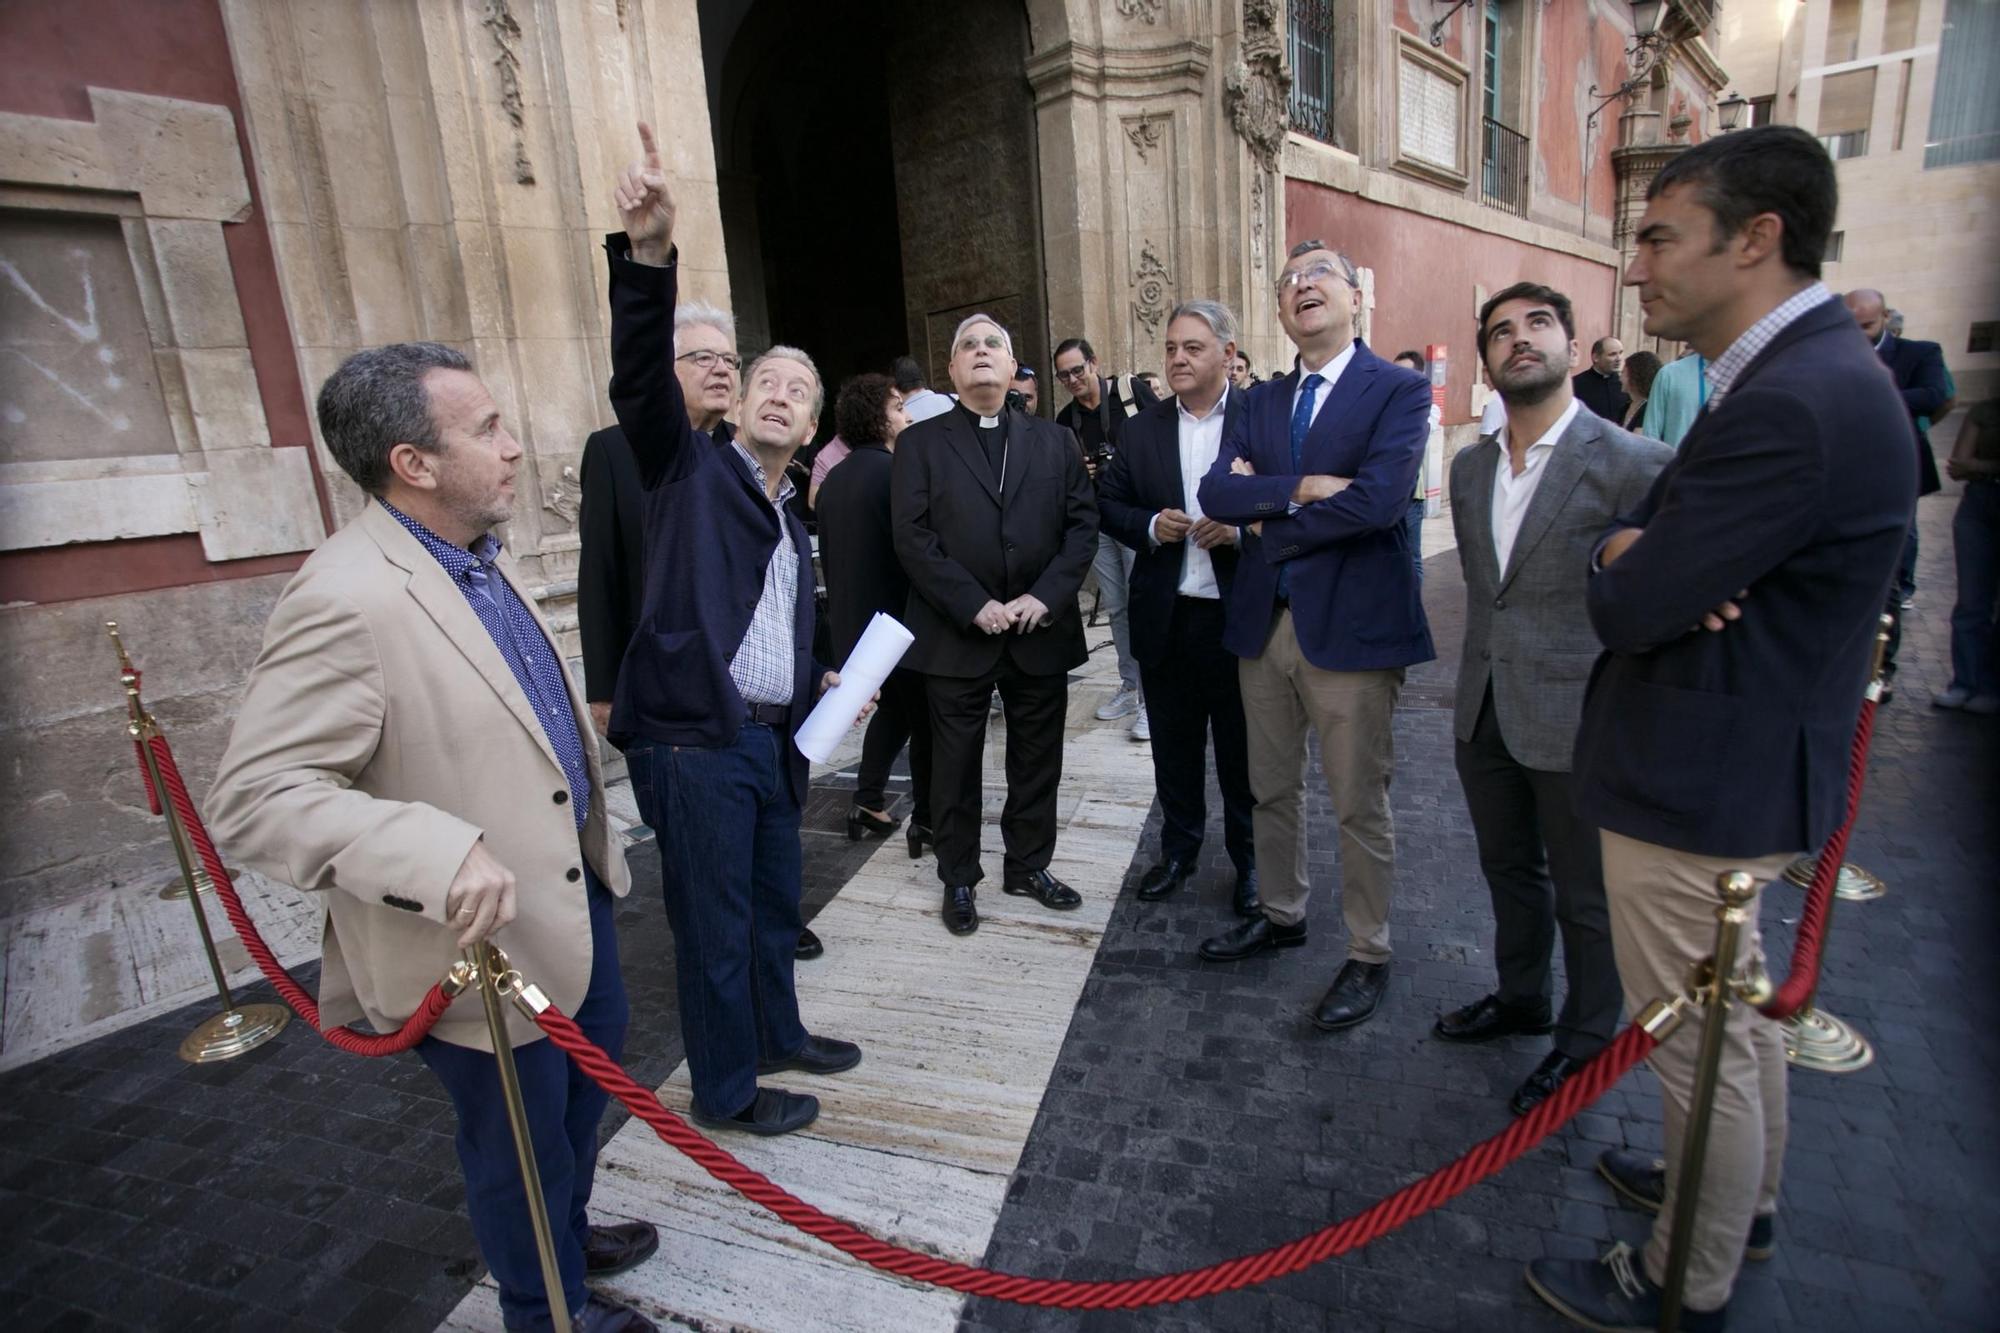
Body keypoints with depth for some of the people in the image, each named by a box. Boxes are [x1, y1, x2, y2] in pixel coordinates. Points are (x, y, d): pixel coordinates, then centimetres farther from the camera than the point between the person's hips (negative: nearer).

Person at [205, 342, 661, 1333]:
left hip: (570, 886, 9)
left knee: (592, 1075, 28)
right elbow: (251, 799, -27)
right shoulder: (347, 599, -26)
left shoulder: (481, 554, 2)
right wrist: (439, 855, -40)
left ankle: (568, 1233, 55)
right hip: (486, 935, -9)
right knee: (522, 1141, 15)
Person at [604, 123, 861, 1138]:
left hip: (770, 739, 8)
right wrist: (648, 254, -35)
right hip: (693, 741, -7)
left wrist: (823, 680, 8)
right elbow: (638, 379, -22)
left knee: (775, 901, 22)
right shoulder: (690, 468, -2)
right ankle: (725, 1088, 27)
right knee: (715, 922, 6)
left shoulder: (792, 518, 17)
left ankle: (778, 1033, 44)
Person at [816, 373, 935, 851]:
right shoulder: (894, 471, -18)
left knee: (893, 708, 23)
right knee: (924, 719, 6)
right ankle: (926, 821, 13)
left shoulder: (833, 480, 8)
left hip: (854, 621, 8)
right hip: (901, 621, -8)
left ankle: (867, 803, 23)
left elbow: (827, 556, 14)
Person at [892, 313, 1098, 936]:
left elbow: (1083, 523, 4)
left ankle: (1028, 865, 32)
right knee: (956, 765, 9)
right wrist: (974, 605, -15)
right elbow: (912, 538, -7)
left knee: (1037, 761, 13)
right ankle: (959, 878, 26)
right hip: (956, 635, -2)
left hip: (1041, 630, 3)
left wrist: (1045, 595, -11)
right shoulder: (920, 443, 2)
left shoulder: (1055, 440, 10)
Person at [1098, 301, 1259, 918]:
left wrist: (1240, 528, -19)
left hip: (1239, 613, -3)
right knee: (1174, 746, 15)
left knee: (1242, 749, 11)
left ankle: (1250, 862, 30)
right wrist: (1150, 525, -10)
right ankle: (1178, 849, 34)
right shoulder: (1143, 428, 7)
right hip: (1165, 617, 3)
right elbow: (1108, 504, 9)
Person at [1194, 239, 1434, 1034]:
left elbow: (1379, 499, -20)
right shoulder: (1261, 402, 12)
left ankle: (1368, 956, 23)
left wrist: (1268, 516, -9)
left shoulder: (1399, 391, -3)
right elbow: (1216, 493, -3)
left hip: (1351, 624, -5)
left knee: (1359, 805, 5)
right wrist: (1304, 487, -17)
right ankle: (1282, 914, 37)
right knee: (1272, 789, 17)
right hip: (1264, 621, 6)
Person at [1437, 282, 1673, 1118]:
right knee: (1509, 870, 22)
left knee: (1585, 897, 12)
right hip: (1485, 713, 6)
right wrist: (1478, 678, 13)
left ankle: (1585, 1039, 34)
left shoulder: (1634, 464, -13)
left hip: (1576, 722, -6)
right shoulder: (1469, 467, 7)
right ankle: (1520, 997, 45)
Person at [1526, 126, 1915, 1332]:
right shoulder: (1805, 371, 9)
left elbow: (1627, 608, -26)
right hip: (1740, 766, 11)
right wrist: (1645, 554, -13)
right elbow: (1635, 535, 10)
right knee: (1738, 1011, 27)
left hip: (1704, 787, -10)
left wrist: (1635, 571, -3)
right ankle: (1745, 1200, 50)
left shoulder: (1793, 404, -26)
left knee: (1703, 1048, 8)